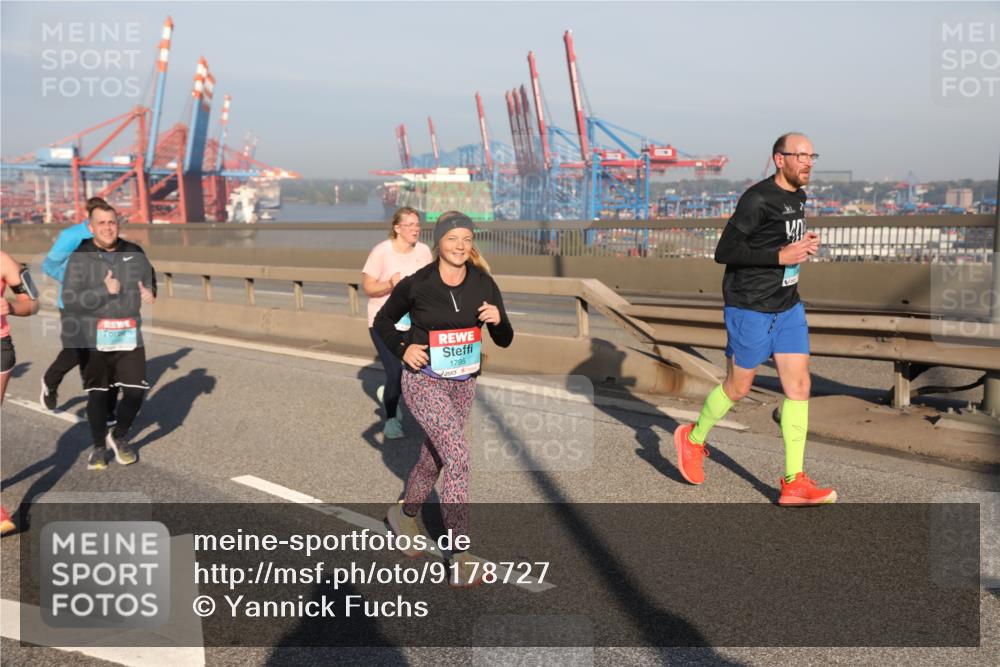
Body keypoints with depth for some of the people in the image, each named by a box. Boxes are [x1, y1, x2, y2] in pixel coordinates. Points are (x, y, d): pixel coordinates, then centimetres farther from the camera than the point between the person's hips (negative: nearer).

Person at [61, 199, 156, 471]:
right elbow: (69, 299, -11)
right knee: (97, 394, 8)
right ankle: (98, 447, 27)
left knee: (136, 392, 0)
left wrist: (150, 294, -4)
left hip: (130, 337, 3)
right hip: (94, 339, -2)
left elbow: (151, 281, 19)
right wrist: (104, 291, -21)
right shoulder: (79, 258, -6)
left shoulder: (135, 253, 4)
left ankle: (119, 437, 26)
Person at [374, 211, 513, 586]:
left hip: (463, 383, 5)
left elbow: (504, 341, 2)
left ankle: (405, 514, 48)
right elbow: (382, 321, 6)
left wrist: (498, 321, -18)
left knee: (433, 460, 19)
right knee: (457, 456, -20)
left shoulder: (483, 284, -2)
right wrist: (403, 348, -10)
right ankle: (461, 554, -15)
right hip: (424, 380, -5)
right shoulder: (416, 284, -10)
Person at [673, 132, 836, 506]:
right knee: (738, 387, 6)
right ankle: (692, 439, 33)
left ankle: (794, 483, 3)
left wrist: (803, 246, 5)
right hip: (750, 308, -8)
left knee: (799, 385, -1)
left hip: (788, 307, 8)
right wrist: (781, 256, -22)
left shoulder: (797, 197, 10)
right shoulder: (758, 199, -17)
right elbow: (724, 252, -19)